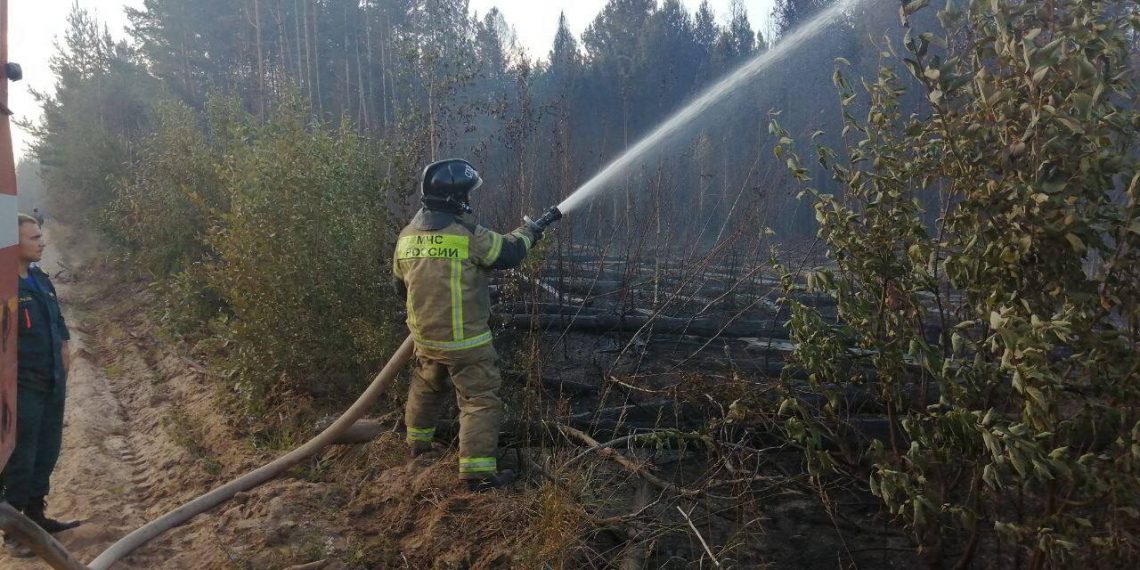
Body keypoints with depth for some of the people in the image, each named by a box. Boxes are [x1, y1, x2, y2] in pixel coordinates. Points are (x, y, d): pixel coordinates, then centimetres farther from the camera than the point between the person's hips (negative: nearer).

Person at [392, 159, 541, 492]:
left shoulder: (407, 237, 3)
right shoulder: (469, 234, -17)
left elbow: (400, 285, 14)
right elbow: (508, 253, -4)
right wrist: (528, 234, 15)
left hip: (425, 338, 7)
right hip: (466, 341, -7)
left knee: (426, 389, 27)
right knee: (480, 400, 1)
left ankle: (418, 444, 46)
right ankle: (479, 472, 1)